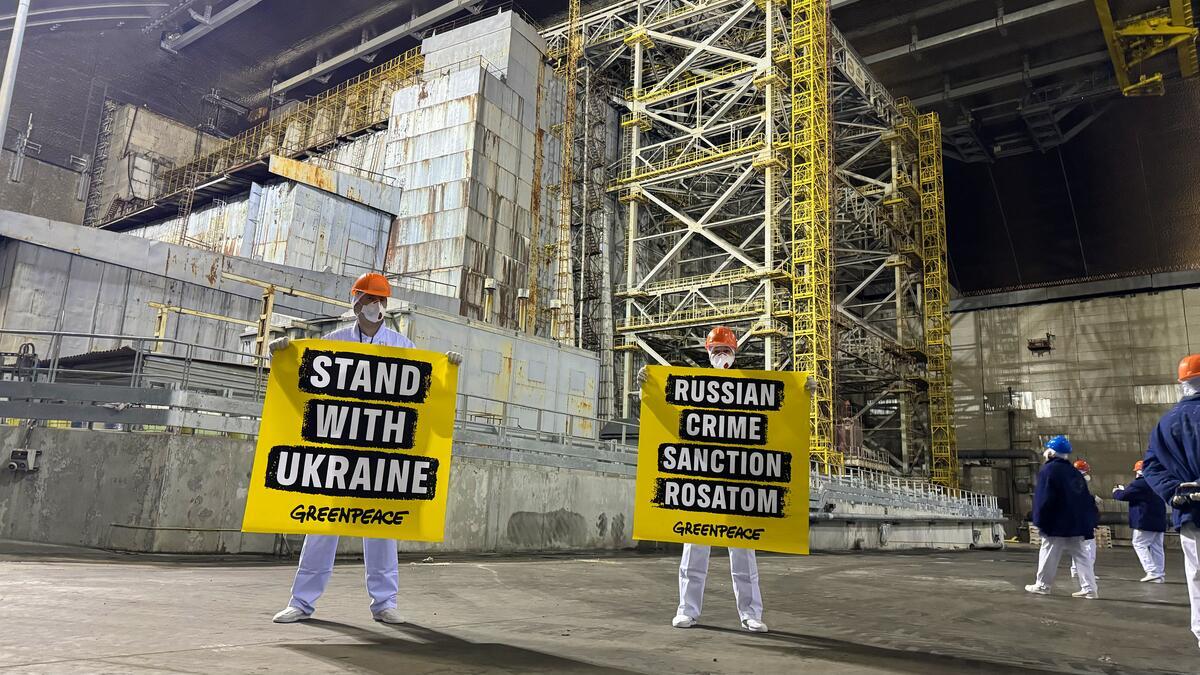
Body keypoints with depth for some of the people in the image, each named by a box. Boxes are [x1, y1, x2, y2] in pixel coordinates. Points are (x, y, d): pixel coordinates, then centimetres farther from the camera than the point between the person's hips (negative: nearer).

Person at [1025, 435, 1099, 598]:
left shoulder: (1048, 470, -13)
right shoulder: (1074, 472, 11)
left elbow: (1043, 499, -18)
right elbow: (1086, 499, 13)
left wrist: (1040, 522, -12)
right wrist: (1089, 521, 15)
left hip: (1056, 525, -7)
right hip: (1076, 524, 7)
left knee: (1049, 555, 4)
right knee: (1080, 555, 11)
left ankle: (1042, 585, 13)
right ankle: (1090, 588, 6)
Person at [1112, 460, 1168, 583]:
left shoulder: (1139, 483, -15)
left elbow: (1123, 496, -13)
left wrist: (1116, 492, 8)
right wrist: (1124, 489, 25)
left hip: (1145, 521, -8)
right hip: (1159, 521, 9)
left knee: (1139, 544, -1)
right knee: (1156, 547, 10)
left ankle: (1152, 572, -9)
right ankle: (1160, 574, 11)